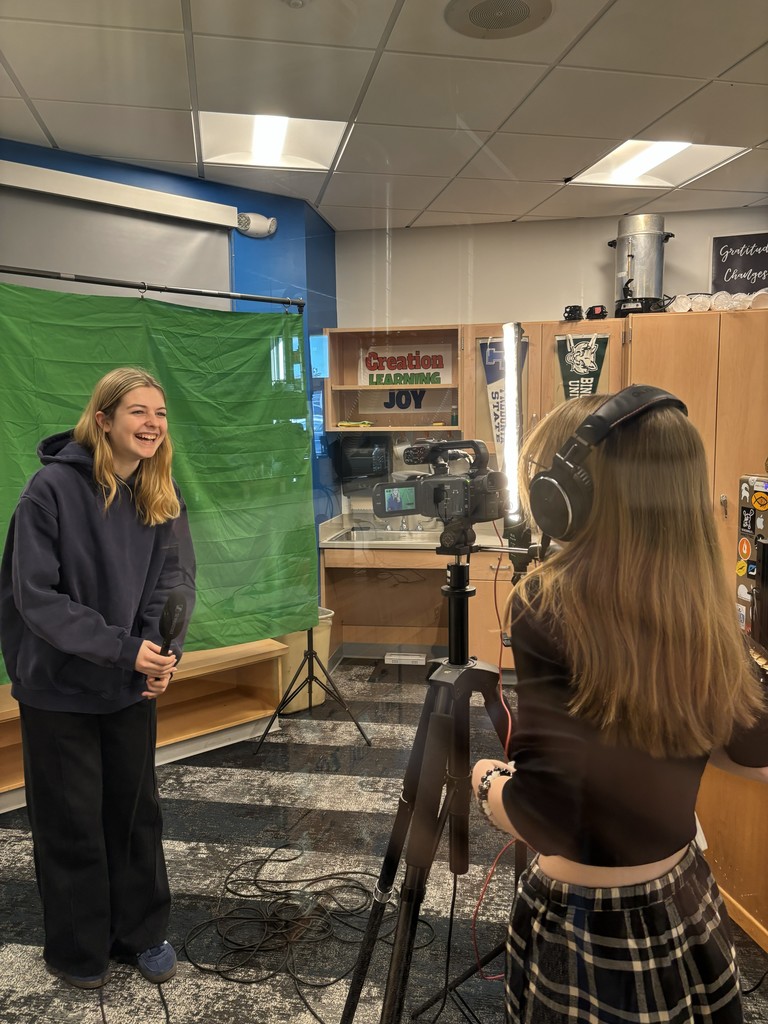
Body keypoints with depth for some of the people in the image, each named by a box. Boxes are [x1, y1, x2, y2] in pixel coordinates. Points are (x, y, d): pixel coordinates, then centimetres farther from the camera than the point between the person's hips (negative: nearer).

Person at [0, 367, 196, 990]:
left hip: (131, 686, 4)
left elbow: (177, 575, -5)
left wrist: (162, 649, -22)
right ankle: (77, 950, 33)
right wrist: (122, 648, -25)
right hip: (59, 687, -4)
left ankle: (143, 932, 35)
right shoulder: (54, 488, -17)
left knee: (136, 811, 15)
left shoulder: (162, 493, -2)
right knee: (73, 822, 11)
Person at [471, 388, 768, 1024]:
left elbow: (546, 819, -29)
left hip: (587, 929, -5)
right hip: (687, 910, 5)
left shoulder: (550, 607, -27)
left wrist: (486, 780, -10)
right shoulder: (707, 613, -9)